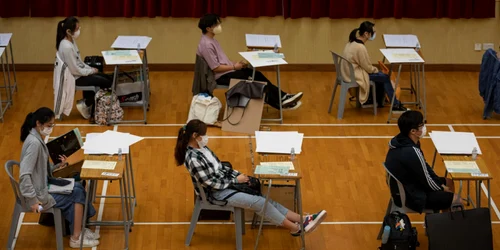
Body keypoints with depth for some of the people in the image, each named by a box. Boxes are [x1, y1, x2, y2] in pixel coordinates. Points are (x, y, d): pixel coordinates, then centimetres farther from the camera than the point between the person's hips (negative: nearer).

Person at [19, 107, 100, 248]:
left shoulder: (38, 138, 5)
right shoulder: (34, 143, -25)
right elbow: (24, 174, -30)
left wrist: (58, 166, 1)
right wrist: (32, 200, -28)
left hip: (43, 185, 9)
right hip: (39, 193, -9)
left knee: (78, 187, 10)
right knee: (77, 194, -3)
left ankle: (78, 229, 16)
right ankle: (76, 238, 6)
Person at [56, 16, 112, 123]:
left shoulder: (71, 41, 1)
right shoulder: (67, 47, -29)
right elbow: (75, 70, -24)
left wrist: (90, 68, 3)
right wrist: (91, 71, -12)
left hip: (79, 73, 10)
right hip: (75, 78, -10)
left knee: (108, 79, 12)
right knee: (106, 83, -9)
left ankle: (91, 106, 15)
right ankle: (86, 104, 4)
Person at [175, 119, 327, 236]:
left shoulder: (201, 148, 3)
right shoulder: (193, 159, -26)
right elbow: (212, 184, -22)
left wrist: (236, 174, 1)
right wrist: (236, 180, -12)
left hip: (225, 181, 9)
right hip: (217, 193, -9)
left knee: (262, 196, -2)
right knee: (259, 202, -14)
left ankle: (301, 219, -4)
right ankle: (297, 228, -6)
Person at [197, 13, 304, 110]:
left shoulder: (211, 40, 11)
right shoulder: (206, 45, -22)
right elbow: (216, 68, -22)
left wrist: (234, 64, 4)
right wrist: (234, 67, -12)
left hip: (226, 72, 10)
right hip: (221, 77, -10)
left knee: (256, 74, 0)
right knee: (253, 80, -12)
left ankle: (282, 97, -2)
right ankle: (279, 103, -5)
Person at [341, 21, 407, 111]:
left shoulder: (353, 42, 2)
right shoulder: (360, 47, -27)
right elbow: (368, 68, -17)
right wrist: (376, 70, 2)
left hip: (350, 72, 9)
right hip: (355, 76, -9)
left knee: (381, 76, 19)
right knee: (385, 77, -1)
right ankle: (395, 104, 11)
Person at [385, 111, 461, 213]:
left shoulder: (401, 141, -5)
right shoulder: (412, 152, -33)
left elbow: (424, 167, 8)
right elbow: (427, 181, -21)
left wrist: (441, 183, 7)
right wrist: (442, 188, -2)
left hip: (405, 188, 10)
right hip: (411, 196, -10)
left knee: (448, 182, 21)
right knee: (455, 199, -5)